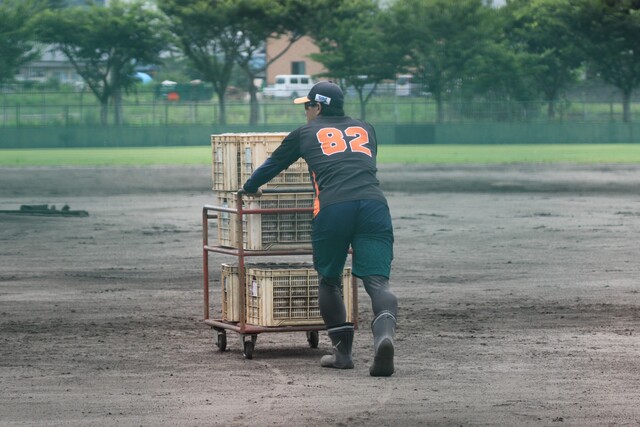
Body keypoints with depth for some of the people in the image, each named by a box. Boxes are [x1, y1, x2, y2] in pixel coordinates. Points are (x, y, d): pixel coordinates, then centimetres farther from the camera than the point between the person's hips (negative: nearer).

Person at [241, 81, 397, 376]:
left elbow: (273, 164, 34)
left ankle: (342, 352, 14)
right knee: (377, 281, -6)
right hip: (374, 205, 2)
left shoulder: (306, 133, 21)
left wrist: (249, 188, 53)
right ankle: (384, 333, -34)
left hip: (332, 208, -2)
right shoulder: (365, 130, 29)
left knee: (329, 280, 17)